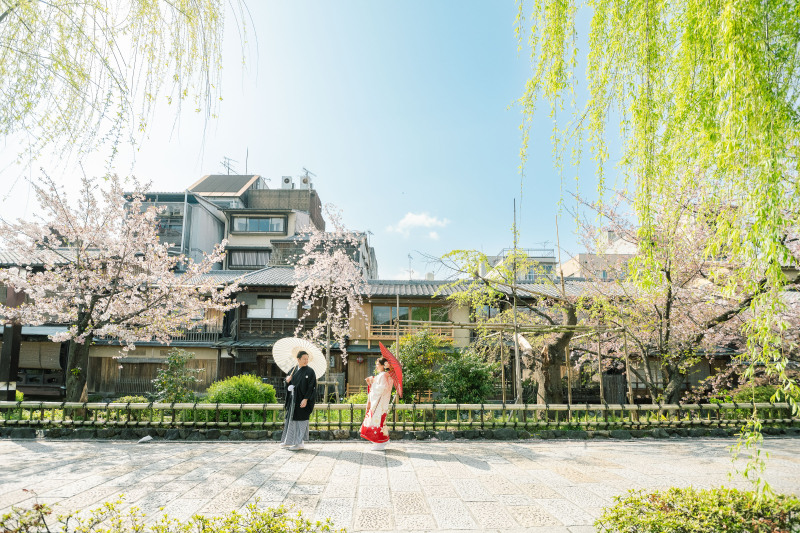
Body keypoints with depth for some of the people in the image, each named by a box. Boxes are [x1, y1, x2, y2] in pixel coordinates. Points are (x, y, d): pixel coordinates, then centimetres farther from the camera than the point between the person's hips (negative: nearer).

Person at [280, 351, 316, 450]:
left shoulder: (309, 371, -9)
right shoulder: (293, 370, 9)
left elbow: (312, 387, -13)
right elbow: (288, 385, 16)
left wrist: (305, 399, -20)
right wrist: (287, 381, -7)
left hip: (302, 400, -6)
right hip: (292, 399, 6)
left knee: (300, 420, -3)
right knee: (291, 419, 13)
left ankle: (299, 443, 7)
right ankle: (289, 441, 25)